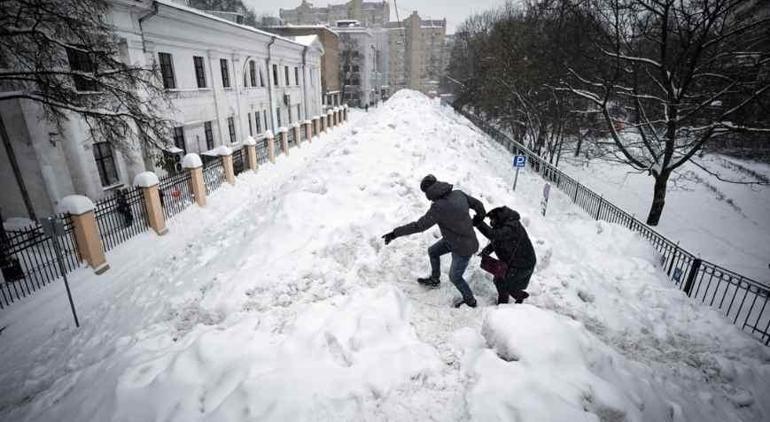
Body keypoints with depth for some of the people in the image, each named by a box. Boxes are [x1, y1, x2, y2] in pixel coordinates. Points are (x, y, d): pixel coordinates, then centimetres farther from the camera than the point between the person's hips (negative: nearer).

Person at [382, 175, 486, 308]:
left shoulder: (438, 208, -33)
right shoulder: (459, 194, -12)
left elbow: (419, 226, -29)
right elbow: (478, 204, 0)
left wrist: (395, 233, -20)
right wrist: (480, 216, 23)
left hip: (463, 247, -8)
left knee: (455, 277, 15)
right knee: (432, 252, 22)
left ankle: (470, 301, 41)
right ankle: (434, 279, 47)